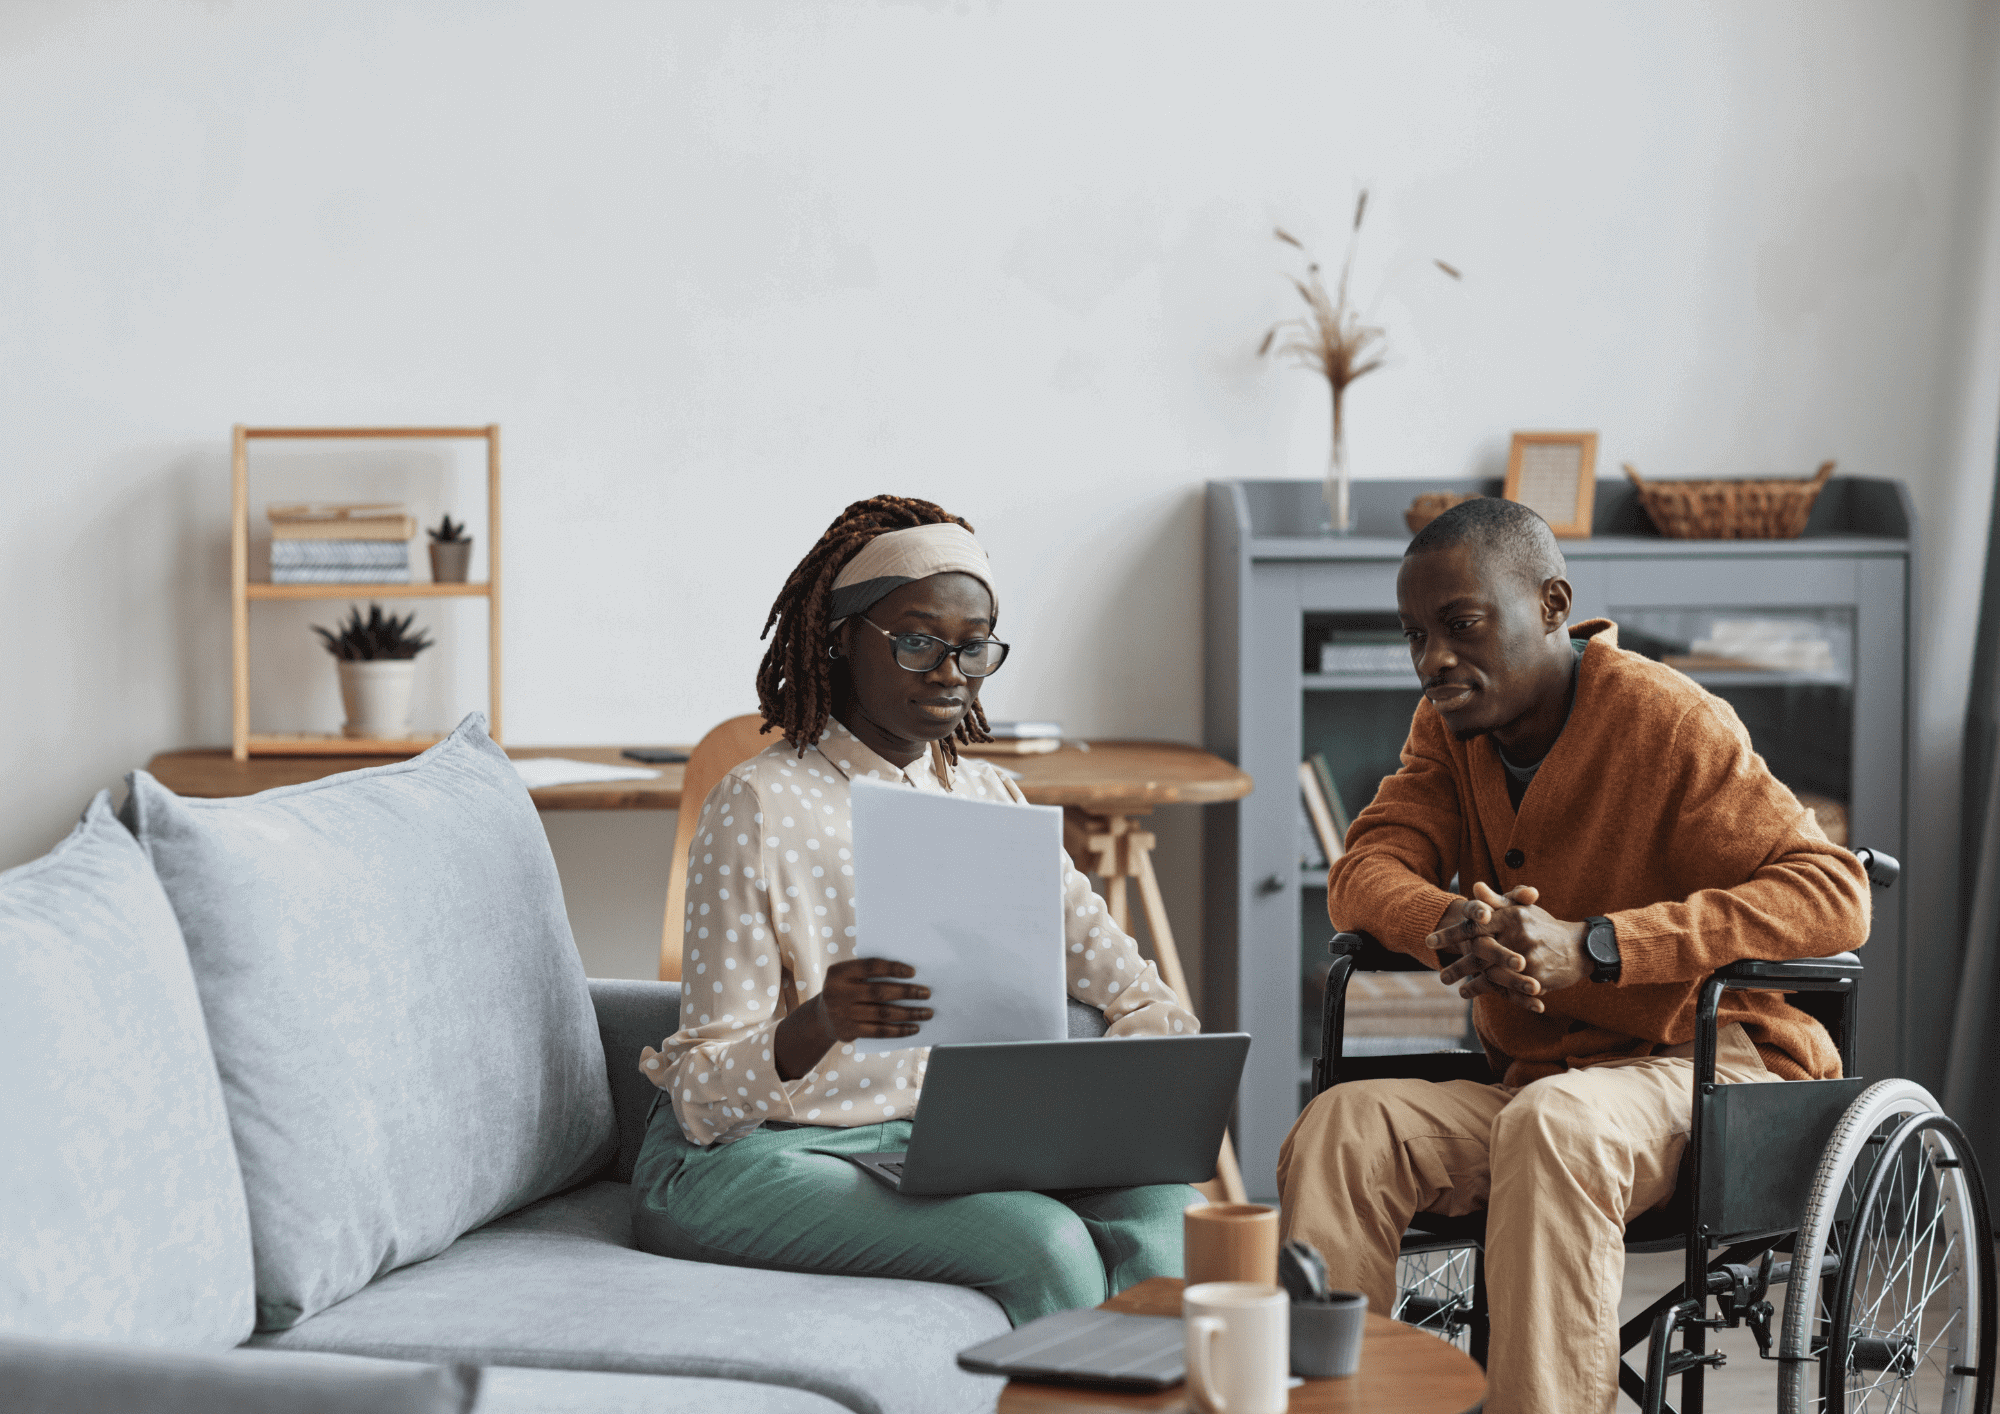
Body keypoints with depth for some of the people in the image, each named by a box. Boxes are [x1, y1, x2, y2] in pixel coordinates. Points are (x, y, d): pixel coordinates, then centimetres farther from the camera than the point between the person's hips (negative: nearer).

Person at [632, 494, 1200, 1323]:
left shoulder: (988, 802, 11)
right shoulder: (760, 807, -10)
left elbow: (1130, 989, 7)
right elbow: (704, 1091, -14)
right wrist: (820, 1023, -35)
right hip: (749, 1155, -6)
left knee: (1158, 1203, -23)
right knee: (1043, 1242, -30)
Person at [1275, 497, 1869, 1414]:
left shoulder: (1665, 721, -13)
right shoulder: (1450, 725, 8)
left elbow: (1834, 896, -20)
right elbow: (1364, 874, 0)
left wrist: (1590, 947, -31)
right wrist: (1455, 924, -26)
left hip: (1709, 1065, -6)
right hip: (1538, 1080, 6)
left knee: (1553, 1124, -37)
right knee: (1343, 1126, -19)